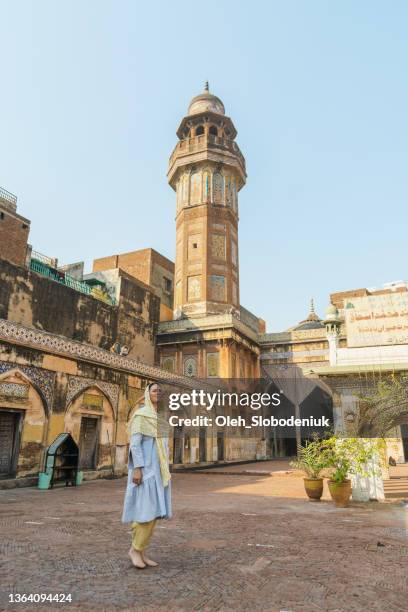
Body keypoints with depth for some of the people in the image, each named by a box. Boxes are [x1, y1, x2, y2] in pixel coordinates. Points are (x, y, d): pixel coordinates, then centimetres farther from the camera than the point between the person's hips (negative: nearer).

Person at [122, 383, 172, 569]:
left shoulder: (160, 418, 16)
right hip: (145, 467, -8)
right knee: (146, 510, -10)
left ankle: (140, 551, 14)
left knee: (154, 510, 6)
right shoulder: (140, 414, -9)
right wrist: (137, 469, -22)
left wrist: (165, 471, 17)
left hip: (158, 468, 8)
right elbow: (135, 443, -15)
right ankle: (135, 549, 8)